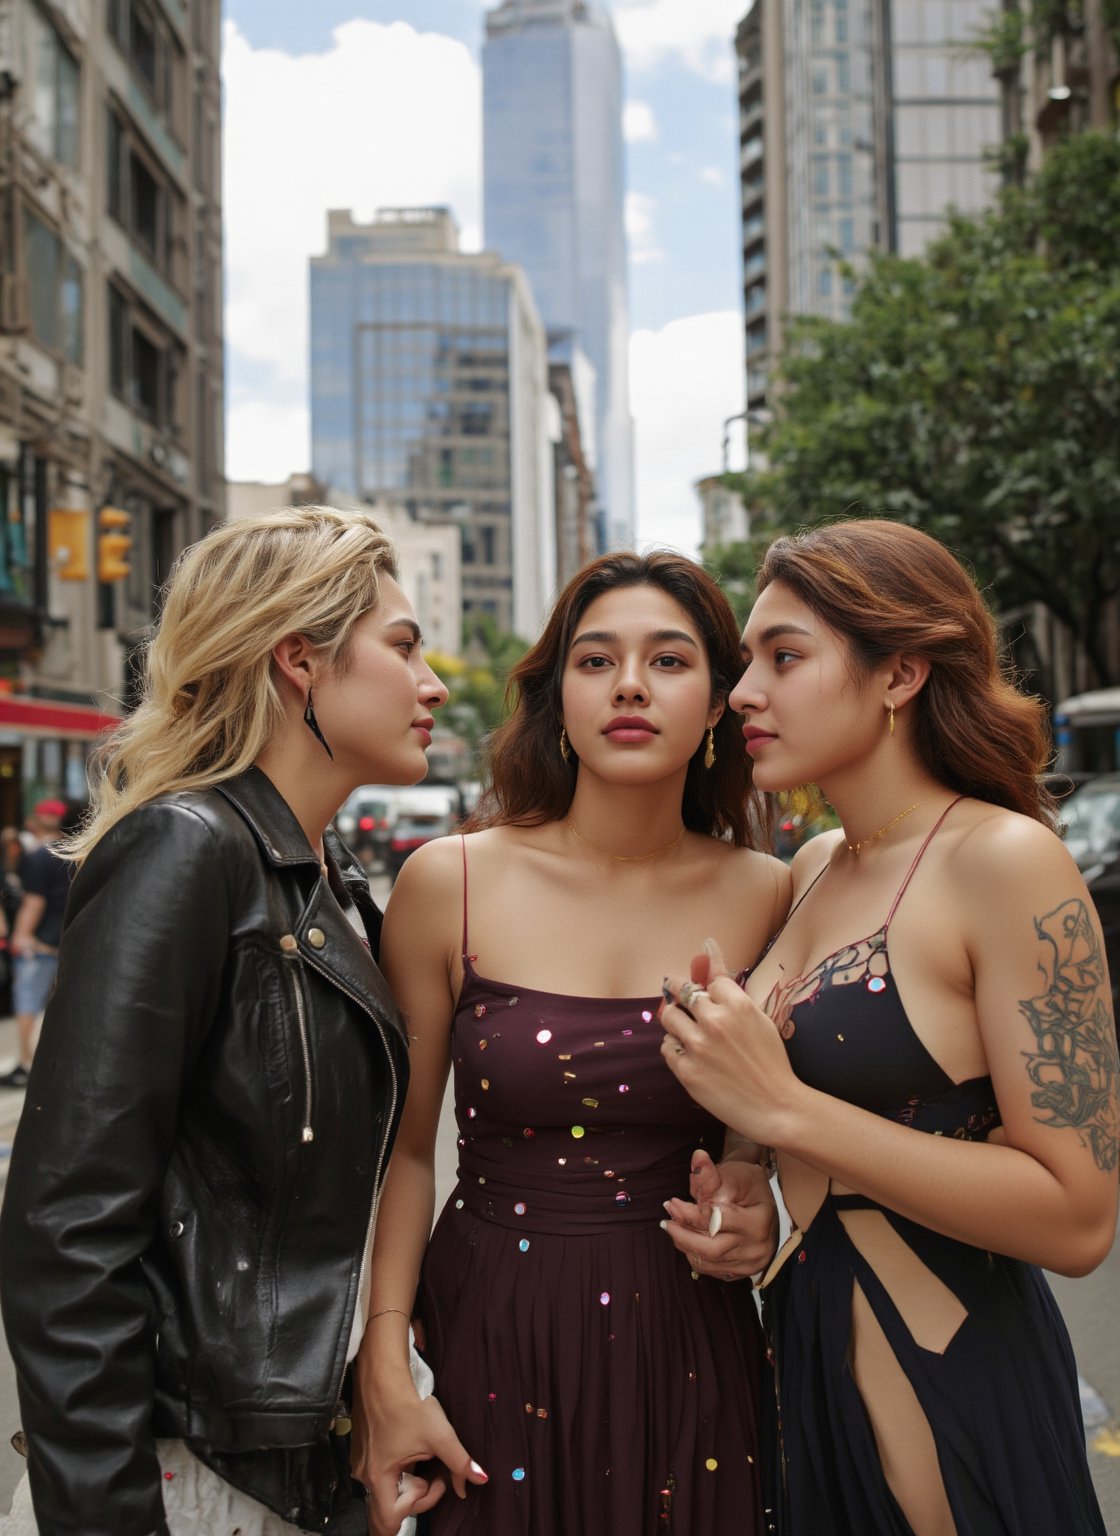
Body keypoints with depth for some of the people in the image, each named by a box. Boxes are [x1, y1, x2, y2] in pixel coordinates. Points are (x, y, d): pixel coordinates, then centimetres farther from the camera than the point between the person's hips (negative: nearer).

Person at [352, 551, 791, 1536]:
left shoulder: (769, 896, -3)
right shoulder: (451, 882, -7)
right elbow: (404, 1147, -2)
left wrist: (761, 1208, -8)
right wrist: (385, 1373, -8)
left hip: (692, 1349, 2)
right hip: (493, 1344, -1)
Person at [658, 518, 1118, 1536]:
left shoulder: (1005, 861, -18)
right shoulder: (811, 870, 4)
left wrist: (782, 1107, -25)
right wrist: (746, 1202, 0)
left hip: (951, 1384, -7)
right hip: (805, 1347, 7)